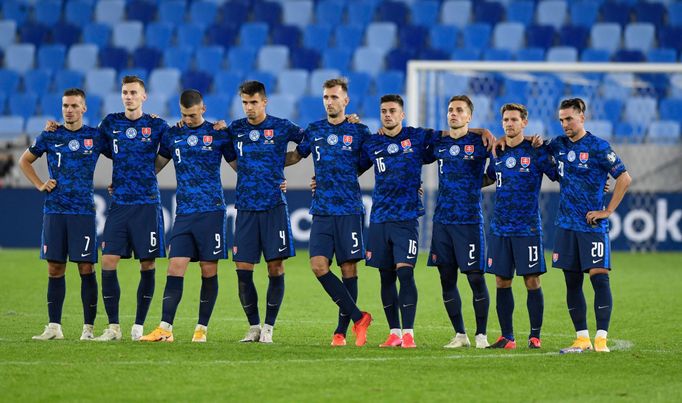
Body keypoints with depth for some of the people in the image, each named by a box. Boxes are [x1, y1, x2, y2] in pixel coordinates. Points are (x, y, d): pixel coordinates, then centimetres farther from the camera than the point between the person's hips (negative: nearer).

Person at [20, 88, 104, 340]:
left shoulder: (95, 137, 3)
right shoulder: (50, 137, 7)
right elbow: (24, 161, 19)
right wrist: (40, 185, 8)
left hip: (84, 210, -2)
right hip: (54, 210, 2)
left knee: (86, 268, -4)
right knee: (55, 269, 3)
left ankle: (89, 327, 0)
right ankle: (54, 327, 7)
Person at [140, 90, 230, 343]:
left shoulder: (217, 134, 3)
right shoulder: (172, 135, 10)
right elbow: (156, 165, 21)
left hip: (211, 210, -2)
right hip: (183, 213, 2)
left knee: (209, 270, 0)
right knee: (175, 268, -6)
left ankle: (202, 328, 7)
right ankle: (165, 328, -10)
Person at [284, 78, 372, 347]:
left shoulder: (359, 132, 2)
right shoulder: (314, 131, 11)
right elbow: (295, 156, 25)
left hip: (349, 210, -3)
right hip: (321, 211, 3)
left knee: (348, 269, -1)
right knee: (318, 265, -11)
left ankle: (342, 330, 6)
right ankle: (358, 317, -4)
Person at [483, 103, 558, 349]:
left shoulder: (535, 151, -4)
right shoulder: (497, 152, 10)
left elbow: (559, 176, 1)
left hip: (528, 228, -4)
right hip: (499, 228, 4)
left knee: (532, 281, -3)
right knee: (501, 282, 4)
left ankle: (535, 336, 4)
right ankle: (507, 337, 10)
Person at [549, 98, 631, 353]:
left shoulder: (598, 147, -7)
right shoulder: (559, 145, 9)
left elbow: (624, 178, -8)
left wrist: (608, 211, -10)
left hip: (593, 225, -6)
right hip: (566, 225, 6)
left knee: (599, 277, -11)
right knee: (572, 282, 5)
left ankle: (601, 338, -12)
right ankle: (582, 338, 9)